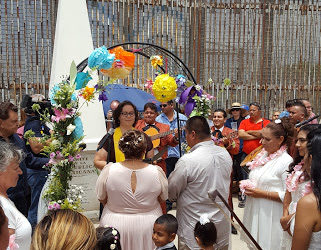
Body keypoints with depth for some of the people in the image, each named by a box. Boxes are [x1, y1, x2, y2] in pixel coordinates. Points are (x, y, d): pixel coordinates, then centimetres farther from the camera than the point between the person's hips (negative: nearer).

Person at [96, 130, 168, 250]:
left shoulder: (109, 170, -19)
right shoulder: (157, 172, -19)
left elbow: (101, 199, -3)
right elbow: (163, 198, -1)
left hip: (114, 223, 1)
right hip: (148, 225, 0)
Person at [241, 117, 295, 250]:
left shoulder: (287, 161, -16)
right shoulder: (262, 155, 7)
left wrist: (262, 193, -20)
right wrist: (247, 185, 1)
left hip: (270, 215, -7)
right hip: (254, 211, 7)